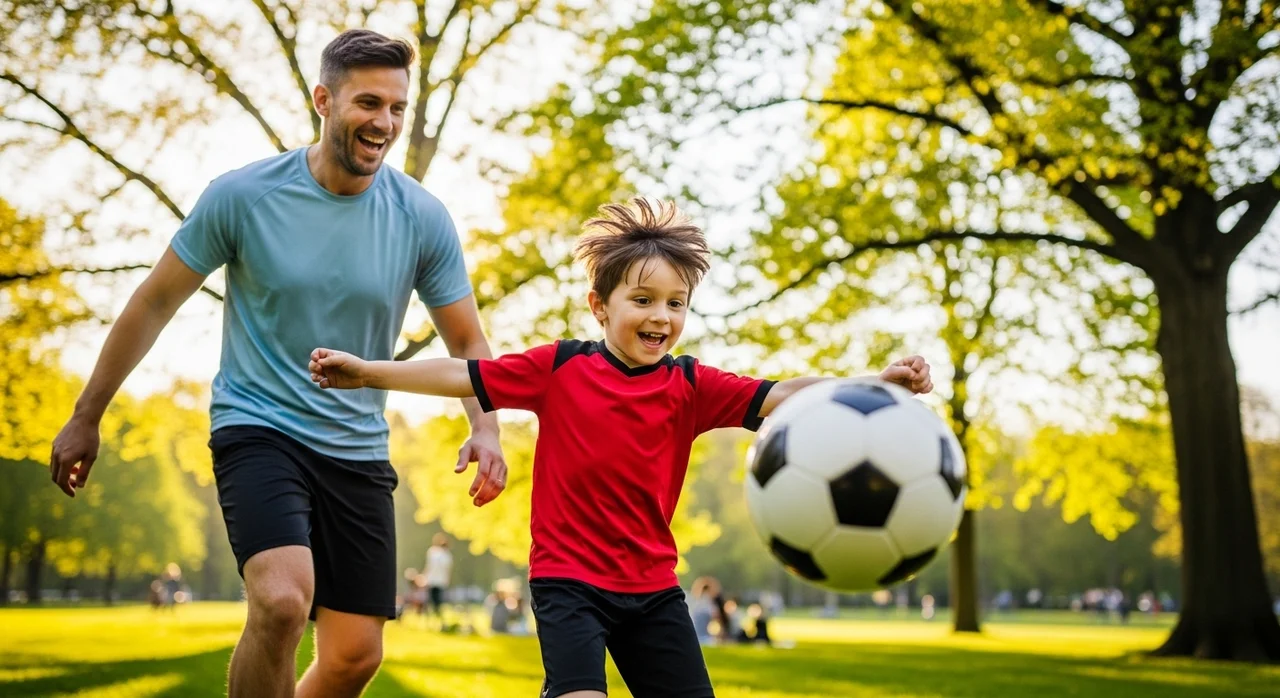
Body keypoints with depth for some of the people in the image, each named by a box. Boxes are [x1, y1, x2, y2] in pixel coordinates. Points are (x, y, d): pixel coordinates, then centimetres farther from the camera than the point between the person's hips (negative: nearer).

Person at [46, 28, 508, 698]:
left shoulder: (423, 219, -5)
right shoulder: (242, 196, -9)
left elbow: (467, 342, 3)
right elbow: (155, 302, 1)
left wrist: (485, 430, -17)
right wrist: (86, 416, 6)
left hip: (357, 451, 3)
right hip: (257, 428, -3)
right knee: (282, 601, -28)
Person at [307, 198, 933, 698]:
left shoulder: (691, 386, -2)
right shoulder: (560, 368, -5)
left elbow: (776, 397, -12)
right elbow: (463, 376, -1)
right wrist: (364, 371, 0)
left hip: (653, 586, 3)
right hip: (567, 579, -3)